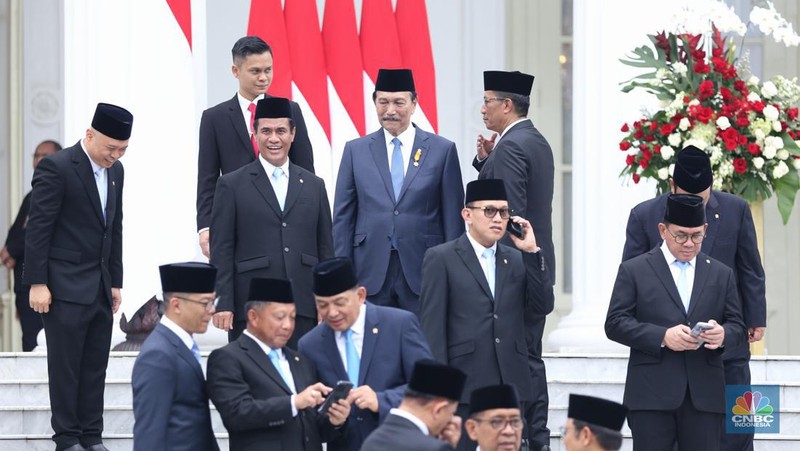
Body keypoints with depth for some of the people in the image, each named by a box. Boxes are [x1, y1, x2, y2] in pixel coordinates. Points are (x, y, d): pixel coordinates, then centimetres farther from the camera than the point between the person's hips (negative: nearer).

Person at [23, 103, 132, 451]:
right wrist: (37, 283, -15)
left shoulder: (115, 171, 11)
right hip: (66, 287, -7)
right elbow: (38, 228, -12)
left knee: (95, 366, 6)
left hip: (100, 288, 7)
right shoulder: (56, 167, -12)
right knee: (65, 366, -2)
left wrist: (116, 282, 15)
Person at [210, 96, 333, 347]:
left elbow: (325, 248, 14)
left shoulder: (314, 186, 14)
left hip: (303, 308, 3)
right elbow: (221, 250, 0)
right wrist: (222, 304, -8)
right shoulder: (232, 185, 5)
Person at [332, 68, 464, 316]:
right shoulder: (356, 150, 9)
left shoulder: (442, 150, 5)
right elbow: (343, 217, 8)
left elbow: (453, 218, 5)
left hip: (423, 273, -1)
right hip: (371, 273, 1)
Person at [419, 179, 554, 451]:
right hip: (465, 385, -4)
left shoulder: (517, 260, 17)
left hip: (510, 387, 4)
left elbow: (543, 306, 4)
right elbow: (432, 325, -2)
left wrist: (532, 252, -3)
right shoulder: (441, 258, 2)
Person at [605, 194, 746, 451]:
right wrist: (662, 336, -15)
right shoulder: (634, 271, 6)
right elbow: (615, 324, -1)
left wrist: (723, 334, -11)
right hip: (652, 394, -3)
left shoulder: (721, 275, 17)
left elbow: (737, 327, 15)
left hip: (705, 396, 3)